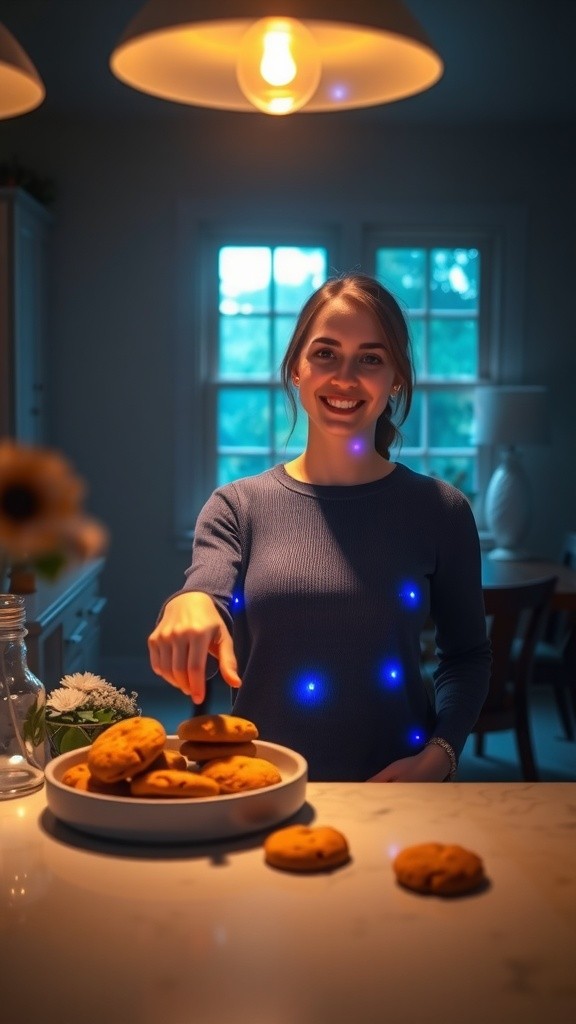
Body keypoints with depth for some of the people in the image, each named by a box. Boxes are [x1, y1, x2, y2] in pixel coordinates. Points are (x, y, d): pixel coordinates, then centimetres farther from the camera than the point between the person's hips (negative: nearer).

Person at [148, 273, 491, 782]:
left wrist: (440, 753, -4)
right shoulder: (237, 507, 3)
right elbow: (200, 636, -10)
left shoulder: (440, 510, 3)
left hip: (395, 793, -1)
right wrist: (188, 605, -31)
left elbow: (467, 655, 11)